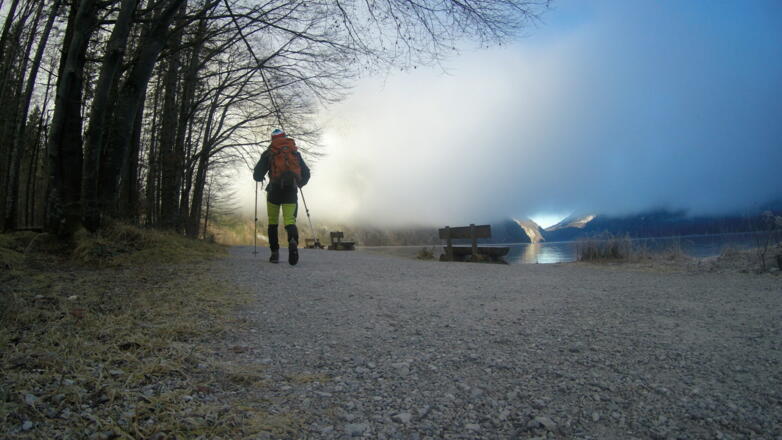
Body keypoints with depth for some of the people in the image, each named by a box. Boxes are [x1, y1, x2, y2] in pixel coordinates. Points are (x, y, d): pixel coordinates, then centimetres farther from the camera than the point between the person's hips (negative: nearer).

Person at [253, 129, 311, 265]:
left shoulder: (268, 153, 9)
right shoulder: (296, 152, 17)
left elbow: (257, 175, 5)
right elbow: (306, 173, 18)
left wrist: (260, 177, 29)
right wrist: (299, 183, 37)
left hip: (275, 190, -1)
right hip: (291, 190, 1)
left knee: (273, 222, 13)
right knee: (290, 220, -5)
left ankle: (275, 253, 8)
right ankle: (293, 241, -37)